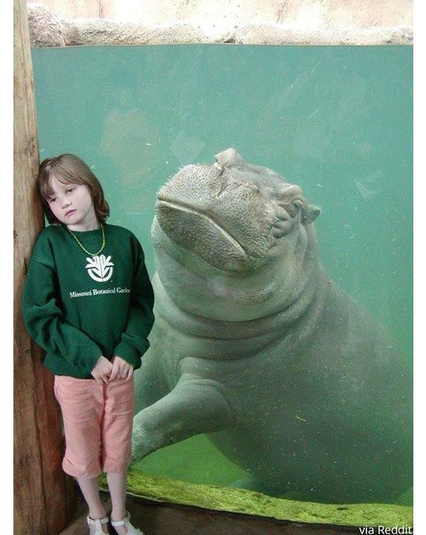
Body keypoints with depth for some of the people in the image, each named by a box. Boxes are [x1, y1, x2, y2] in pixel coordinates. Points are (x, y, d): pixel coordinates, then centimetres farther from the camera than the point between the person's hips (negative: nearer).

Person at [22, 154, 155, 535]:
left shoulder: (125, 240, -3)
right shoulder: (50, 244, -10)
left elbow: (143, 302, 1)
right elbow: (39, 314, -11)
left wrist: (129, 350, -12)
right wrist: (89, 357, -15)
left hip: (120, 369, 2)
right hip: (74, 372, -1)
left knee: (118, 449, 17)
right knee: (83, 451, 17)